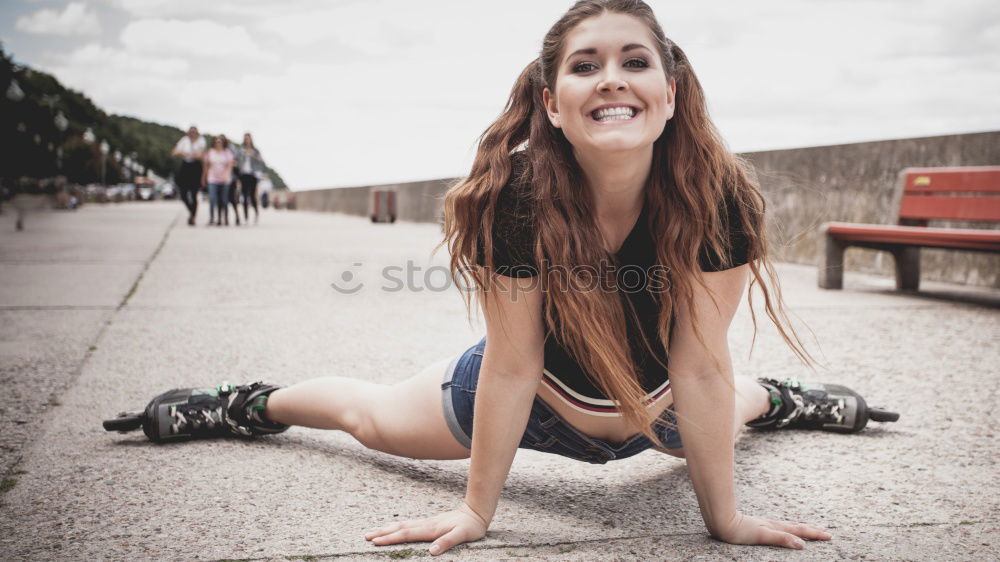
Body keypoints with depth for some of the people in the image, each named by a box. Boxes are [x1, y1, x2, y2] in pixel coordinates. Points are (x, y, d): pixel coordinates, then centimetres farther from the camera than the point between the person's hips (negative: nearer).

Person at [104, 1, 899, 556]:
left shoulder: (719, 196, -35)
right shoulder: (516, 197, -37)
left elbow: (700, 367, -27)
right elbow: (513, 365, -30)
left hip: (653, 404, 2)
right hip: (536, 395, -2)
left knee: (719, 417, 36)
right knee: (374, 419, 18)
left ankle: (787, 397, 72)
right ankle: (249, 404, 48)